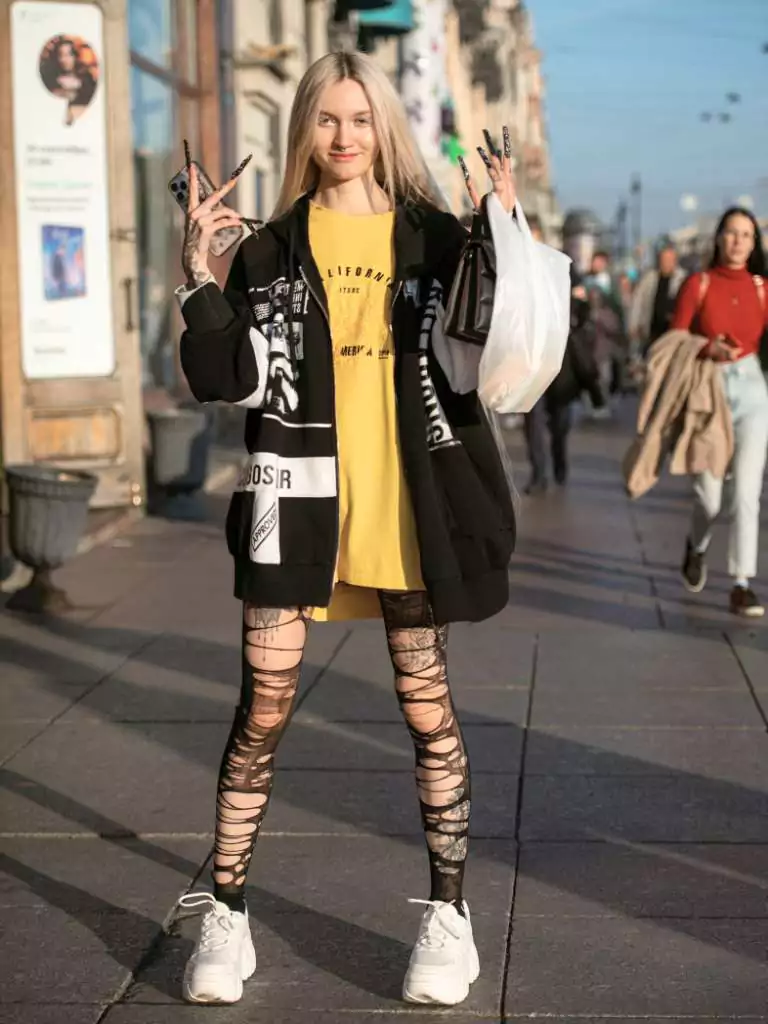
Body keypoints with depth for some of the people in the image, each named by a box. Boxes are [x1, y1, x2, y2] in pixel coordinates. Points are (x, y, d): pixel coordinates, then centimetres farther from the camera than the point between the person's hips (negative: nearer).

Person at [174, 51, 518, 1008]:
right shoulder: (272, 249, 6)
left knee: (426, 707, 7)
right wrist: (199, 275, -10)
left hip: (405, 504, 0)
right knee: (262, 709, 2)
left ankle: (449, 914, 19)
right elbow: (223, 381, 0)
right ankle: (224, 914, 14)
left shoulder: (433, 237, 6)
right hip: (296, 498, 0)